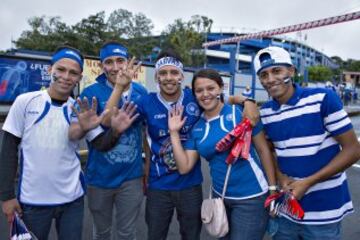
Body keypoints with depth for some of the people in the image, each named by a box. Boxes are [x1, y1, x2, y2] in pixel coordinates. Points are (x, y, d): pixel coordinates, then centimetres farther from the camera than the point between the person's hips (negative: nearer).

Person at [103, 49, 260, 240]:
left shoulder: (196, 98, -8)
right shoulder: (147, 102, -10)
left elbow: (226, 100, 6)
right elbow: (108, 120, -11)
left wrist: (246, 101, -15)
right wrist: (120, 86, -21)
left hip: (191, 185, 1)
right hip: (158, 186, 0)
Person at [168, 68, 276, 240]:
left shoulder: (240, 112, -12)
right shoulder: (196, 128, 1)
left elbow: (263, 150, -6)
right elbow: (184, 167, -3)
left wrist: (273, 188, -6)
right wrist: (174, 132, -6)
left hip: (251, 197, -5)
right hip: (220, 197, 5)